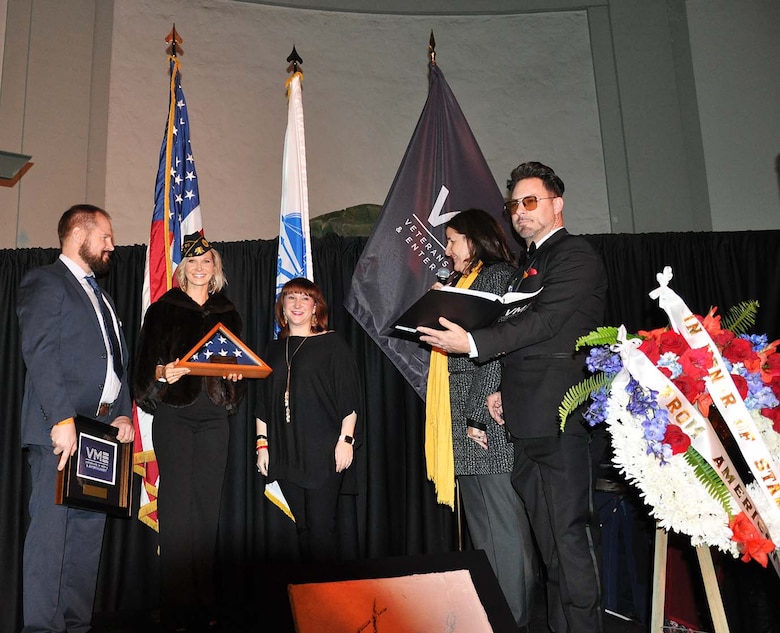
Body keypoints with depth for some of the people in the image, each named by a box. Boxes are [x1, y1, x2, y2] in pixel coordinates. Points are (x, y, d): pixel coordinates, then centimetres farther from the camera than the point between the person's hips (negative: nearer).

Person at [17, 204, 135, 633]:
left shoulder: (101, 298, 25)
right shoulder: (45, 282, -1)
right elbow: (39, 353, -13)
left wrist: (123, 413, 8)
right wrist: (62, 419, -21)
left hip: (102, 431, 8)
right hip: (60, 429, -8)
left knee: (89, 530, 9)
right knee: (50, 528, -6)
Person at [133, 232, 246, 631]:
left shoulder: (228, 314, 15)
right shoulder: (163, 310, 6)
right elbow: (146, 361, 1)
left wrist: (235, 373, -4)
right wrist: (162, 372, -20)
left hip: (213, 418, 3)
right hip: (174, 415, -3)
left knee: (207, 506, 4)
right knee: (177, 506, -6)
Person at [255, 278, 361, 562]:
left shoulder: (331, 343, 2)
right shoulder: (274, 349, 16)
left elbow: (349, 395, -3)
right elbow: (263, 402, 17)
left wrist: (346, 439, -10)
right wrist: (262, 443, 9)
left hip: (324, 453, -4)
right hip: (285, 453, 5)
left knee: (321, 527, -6)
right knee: (302, 527, 8)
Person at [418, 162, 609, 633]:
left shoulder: (576, 255, -4)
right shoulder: (529, 266, 23)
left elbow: (544, 322, -16)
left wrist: (473, 342, -18)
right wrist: (506, 392, 12)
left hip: (565, 421, -9)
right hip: (532, 425, 9)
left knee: (571, 532, -5)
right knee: (551, 540, 14)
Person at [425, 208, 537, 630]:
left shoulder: (497, 276, -5)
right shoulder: (462, 281, 23)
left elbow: (495, 350, -15)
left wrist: (479, 416, -19)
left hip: (487, 422, -9)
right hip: (464, 425, 9)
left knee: (503, 528, -3)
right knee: (480, 526, 13)